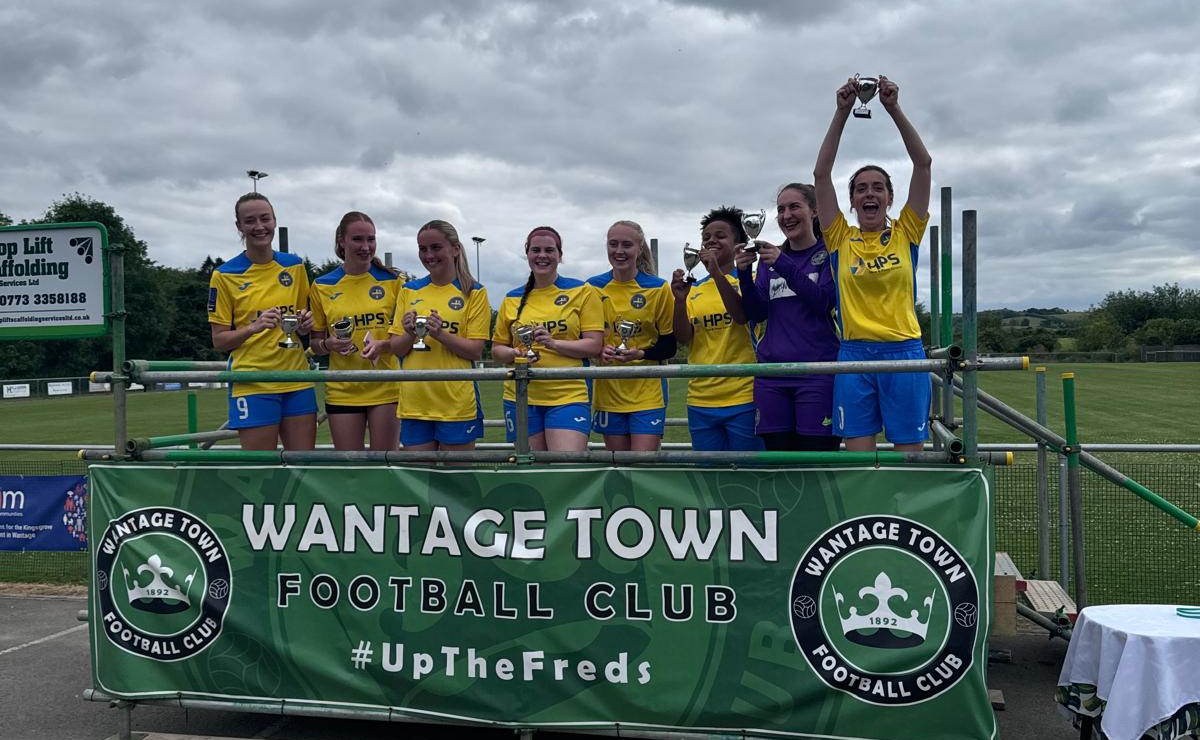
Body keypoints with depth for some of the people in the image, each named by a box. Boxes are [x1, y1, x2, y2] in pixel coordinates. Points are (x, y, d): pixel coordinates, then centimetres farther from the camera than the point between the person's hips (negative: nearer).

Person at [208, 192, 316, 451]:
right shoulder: (225, 275, -3)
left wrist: (305, 324, -3)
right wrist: (254, 327, -20)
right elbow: (219, 340, -2)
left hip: (297, 381, 4)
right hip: (253, 385, -4)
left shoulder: (294, 265, 8)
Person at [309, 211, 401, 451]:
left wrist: (384, 344, -14)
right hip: (342, 391, 1)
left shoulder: (391, 280, 1)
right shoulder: (322, 286, 2)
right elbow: (315, 343, 9)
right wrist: (329, 345, -13)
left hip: (385, 388, 0)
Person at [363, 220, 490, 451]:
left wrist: (441, 334, -20)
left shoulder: (474, 292, 1)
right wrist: (410, 334, -11)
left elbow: (475, 351, -5)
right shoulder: (409, 291, 11)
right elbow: (395, 349, 10)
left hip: (456, 403, -3)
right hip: (414, 403, 3)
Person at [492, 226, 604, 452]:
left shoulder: (582, 291, 3)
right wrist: (515, 353, -7)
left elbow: (594, 345, -3)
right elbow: (497, 348, 16)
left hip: (569, 397, -3)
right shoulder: (512, 299, 12)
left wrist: (553, 343, -18)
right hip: (521, 398, 3)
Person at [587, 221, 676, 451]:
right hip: (608, 391, 3)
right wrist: (598, 351, -12)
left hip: (648, 392, -2)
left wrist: (641, 354, -19)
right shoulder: (593, 287, 4)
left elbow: (669, 346, 0)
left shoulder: (658, 288, -2)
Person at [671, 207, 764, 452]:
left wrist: (717, 272, -24)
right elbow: (683, 338, 2)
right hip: (701, 401, 5)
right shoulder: (694, 290, 12)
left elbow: (742, 316, -18)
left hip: (743, 397, -4)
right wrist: (680, 299, -13)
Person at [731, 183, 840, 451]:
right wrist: (744, 274, -6)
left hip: (818, 371, -4)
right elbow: (756, 314, 9)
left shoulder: (829, 253, 4)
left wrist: (784, 266, -18)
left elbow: (825, 302, -10)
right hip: (772, 376, 4)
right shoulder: (768, 259, 17)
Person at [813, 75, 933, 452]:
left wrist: (894, 109, -5)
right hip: (854, 354, 1)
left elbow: (923, 164, 0)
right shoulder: (841, 239, 7)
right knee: (858, 457, 2)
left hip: (903, 352, 0)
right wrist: (842, 112, -4)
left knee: (908, 453, 3)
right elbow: (821, 174, 0)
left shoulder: (906, 233, 7)